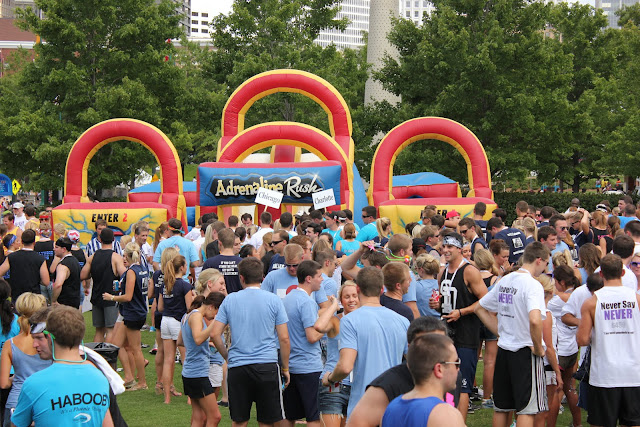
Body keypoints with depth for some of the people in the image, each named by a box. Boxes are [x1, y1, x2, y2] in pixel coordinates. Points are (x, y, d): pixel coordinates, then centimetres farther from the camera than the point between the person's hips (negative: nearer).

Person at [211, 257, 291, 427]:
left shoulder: (230, 300, 3)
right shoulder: (273, 300, 0)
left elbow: (215, 334, 2)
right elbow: (284, 338, -1)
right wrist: (285, 368, 8)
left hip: (237, 367, 1)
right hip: (267, 366, -1)